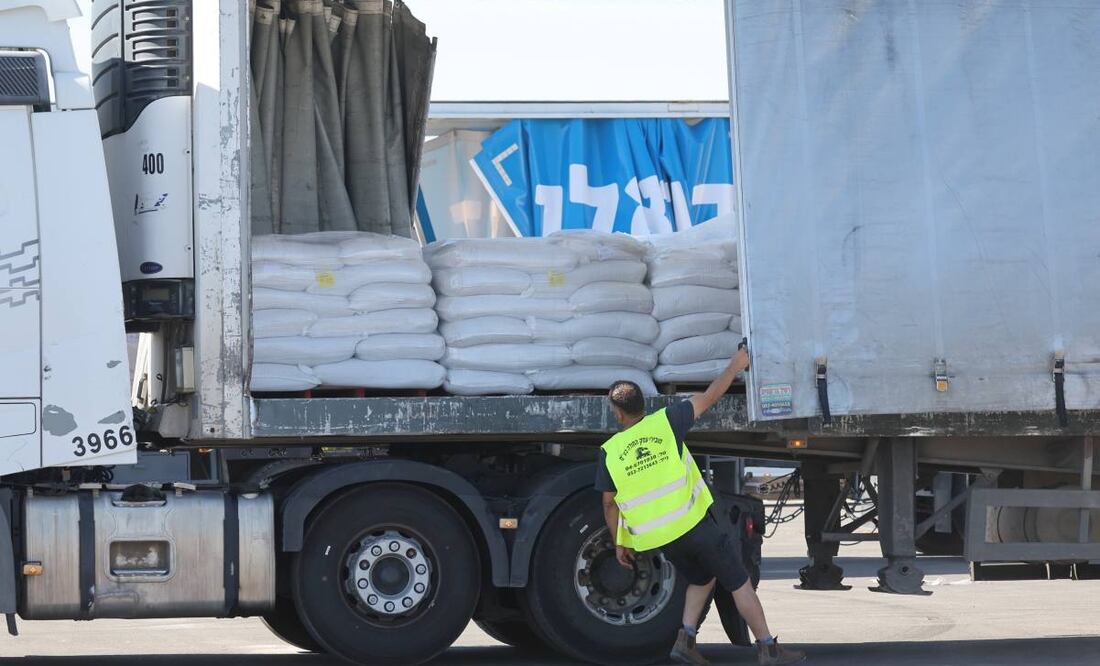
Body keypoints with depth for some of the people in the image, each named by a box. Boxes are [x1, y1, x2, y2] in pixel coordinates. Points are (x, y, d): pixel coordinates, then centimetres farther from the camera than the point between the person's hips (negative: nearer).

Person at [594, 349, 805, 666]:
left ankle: (685, 640, 12)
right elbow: (710, 397, 0)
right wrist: (735, 366, 14)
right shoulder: (664, 421, -7)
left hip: (657, 538, 3)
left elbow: (610, 505, 4)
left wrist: (619, 543, 16)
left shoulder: (609, 452, -2)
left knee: (701, 579, 26)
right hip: (692, 522, -3)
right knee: (739, 583, 7)